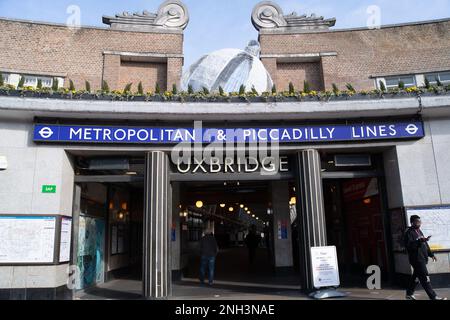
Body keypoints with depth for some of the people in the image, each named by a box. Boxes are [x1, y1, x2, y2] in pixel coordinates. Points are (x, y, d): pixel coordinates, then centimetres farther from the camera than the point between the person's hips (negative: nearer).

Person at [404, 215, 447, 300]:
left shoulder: (419, 231, 17)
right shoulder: (409, 232, -13)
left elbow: (425, 244, 25)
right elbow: (409, 245, -26)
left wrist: (431, 254, 21)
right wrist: (420, 241, -35)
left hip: (422, 258, 10)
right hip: (416, 259, -10)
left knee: (416, 277, 16)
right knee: (424, 278, -7)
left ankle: (409, 294, 26)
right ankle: (433, 297, -4)